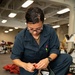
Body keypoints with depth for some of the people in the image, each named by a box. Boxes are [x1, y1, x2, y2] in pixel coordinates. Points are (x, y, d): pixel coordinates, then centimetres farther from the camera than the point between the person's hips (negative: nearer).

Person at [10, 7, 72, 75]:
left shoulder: (50, 31, -17)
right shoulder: (20, 36, -20)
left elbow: (55, 49, -11)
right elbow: (15, 57, -12)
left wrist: (48, 60, -33)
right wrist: (24, 65, -34)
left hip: (45, 61, 2)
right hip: (29, 65, -1)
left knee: (67, 58, -17)